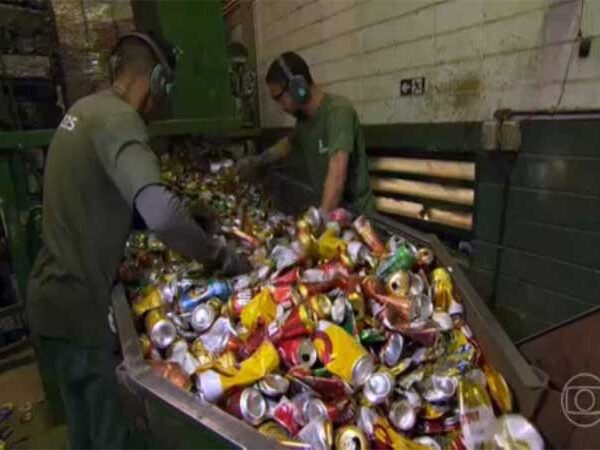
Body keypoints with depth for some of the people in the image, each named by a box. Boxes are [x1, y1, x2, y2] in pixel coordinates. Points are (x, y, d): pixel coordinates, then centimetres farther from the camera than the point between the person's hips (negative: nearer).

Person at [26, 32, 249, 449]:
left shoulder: (84, 109, 10)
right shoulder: (118, 118, -21)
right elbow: (161, 213, -40)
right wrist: (222, 255, -24)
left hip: (54, 297, 9)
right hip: (77, 306, -9)